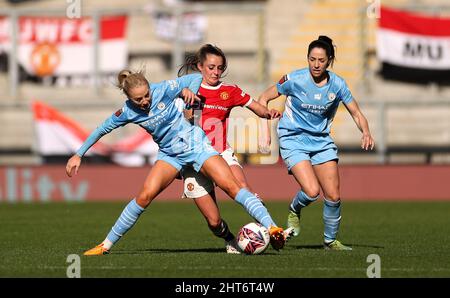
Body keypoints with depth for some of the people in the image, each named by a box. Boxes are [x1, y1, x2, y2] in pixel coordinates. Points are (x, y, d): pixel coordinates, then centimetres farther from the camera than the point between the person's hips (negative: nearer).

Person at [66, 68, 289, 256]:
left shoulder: (163, 90, -17)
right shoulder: (127, 112, -10)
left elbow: (197, 77, -3)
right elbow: (101, 130, 5)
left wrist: (189, 91, -20)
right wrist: (78, 155, 7)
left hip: (195, 143, -2)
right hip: (170, 153, 2)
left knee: (231, 186, -17)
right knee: (145, 196, -15)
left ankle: (271, 228, -22)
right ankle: (107, 244, -5)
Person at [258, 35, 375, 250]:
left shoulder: (337, 84, -7)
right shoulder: (294, 79, -15)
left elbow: (356, 114, 2)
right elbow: (264, 99, -4)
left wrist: (366, 132, -19)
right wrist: (265, 131, -14)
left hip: (321, 140, 4)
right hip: (293, 140, -4)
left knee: (333, 196, -1)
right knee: (312, 191, -22)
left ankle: (330, 240, 20)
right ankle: (294, 209, 13)